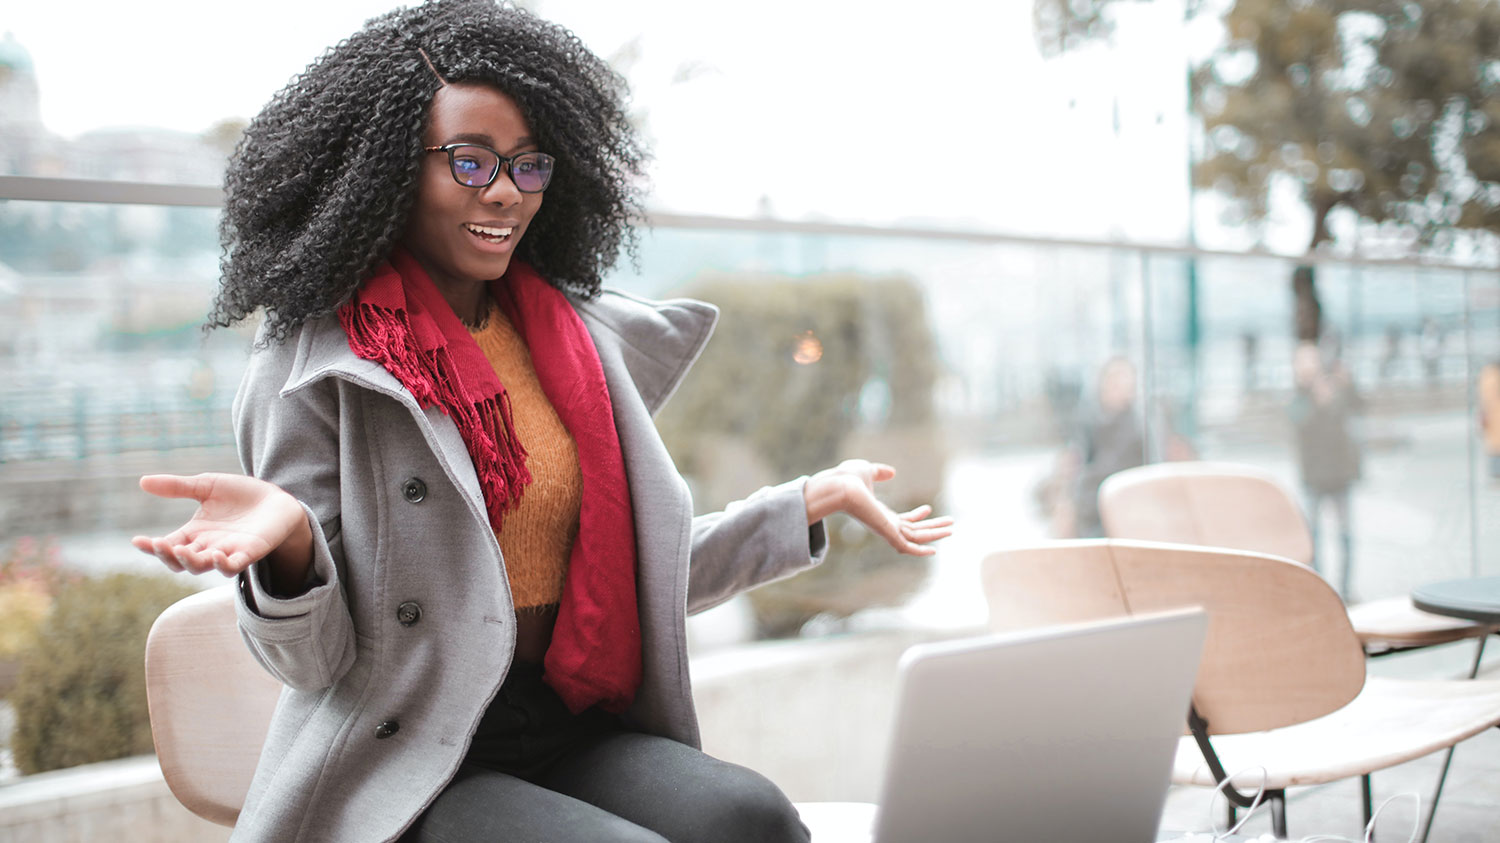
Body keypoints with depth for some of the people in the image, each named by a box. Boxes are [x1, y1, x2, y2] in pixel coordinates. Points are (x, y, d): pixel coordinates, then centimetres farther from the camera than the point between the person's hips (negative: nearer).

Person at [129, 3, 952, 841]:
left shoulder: (581, 337, 11)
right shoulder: (311, 365, -5)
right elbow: (316, 663, -8)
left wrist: (814, 499, 13)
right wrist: (290, 542, -29)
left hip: (575, 736, 5)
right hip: (404, 773, -5)